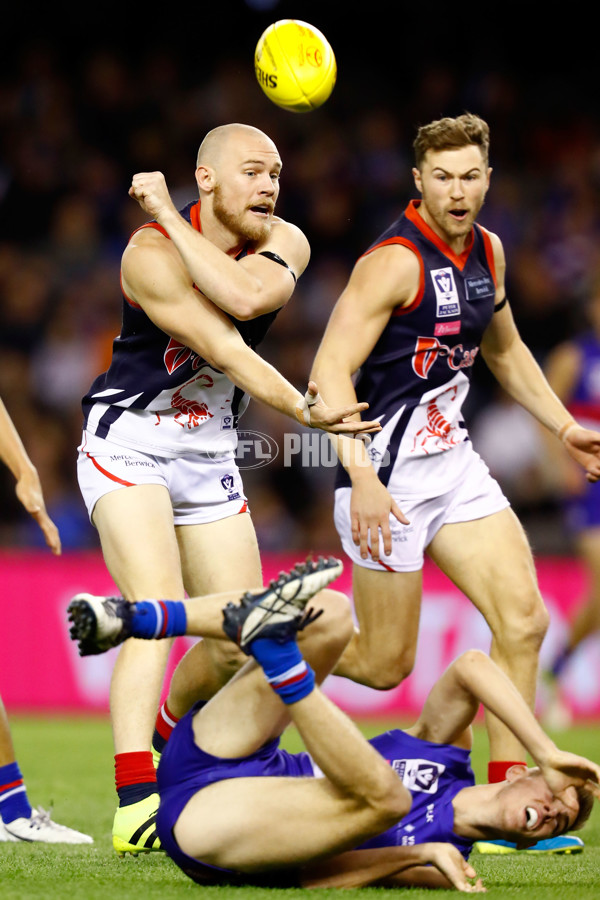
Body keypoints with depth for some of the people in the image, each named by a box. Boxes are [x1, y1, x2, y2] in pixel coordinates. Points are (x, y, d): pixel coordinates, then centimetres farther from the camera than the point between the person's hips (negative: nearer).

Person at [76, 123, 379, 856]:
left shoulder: (284, 244, -5)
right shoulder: (152, 253, -22)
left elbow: (244, 298, -28)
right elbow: (225, 349, -30)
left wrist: (170, 215, -24)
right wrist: (303, 408, -41)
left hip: (209, 459, 6)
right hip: (128, 446, -6)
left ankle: (164, 732, 38)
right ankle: (134, 800, -32)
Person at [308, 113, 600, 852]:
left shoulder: (486, 251, 8)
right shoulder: (395, 260, -18)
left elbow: (503, 348, 26)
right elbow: (331, 369, -24)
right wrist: (363, 478, -32)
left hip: (453, 461, 7)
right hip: (386, 473, -7)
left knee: (523, 621, -5)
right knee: (384, 665, -1)